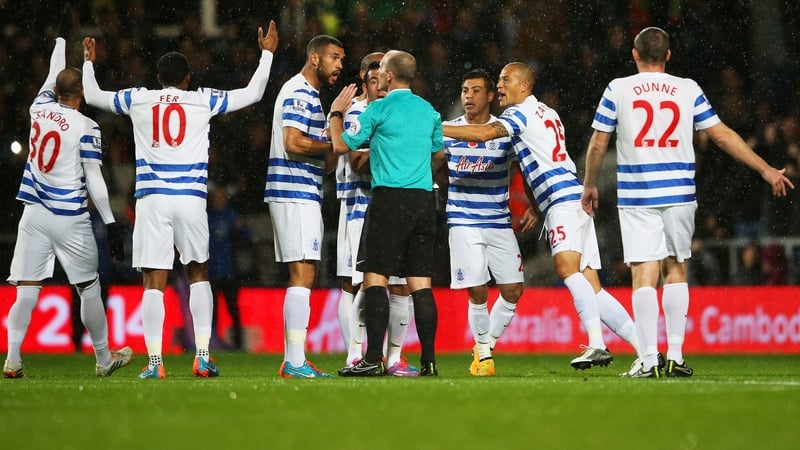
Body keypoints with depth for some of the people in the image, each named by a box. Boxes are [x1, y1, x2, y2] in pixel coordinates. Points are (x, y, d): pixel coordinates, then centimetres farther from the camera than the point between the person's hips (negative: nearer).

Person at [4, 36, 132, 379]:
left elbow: (52, 78, 25)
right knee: (88, 288, 9)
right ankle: (104, 359, 19)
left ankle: (12, 360, -9)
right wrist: (110, 222, -3)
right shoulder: (85, 128, -9)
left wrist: (60, 42, 43)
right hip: (69, 218, -4)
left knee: (26, 291, 0)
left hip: (35, 213, 4)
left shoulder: (40, 109, 4)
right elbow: (93, 180, -9)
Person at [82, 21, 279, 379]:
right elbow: (253, 94, 17)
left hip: (152, 199, 0)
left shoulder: (138, 100, 8)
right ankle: (202, 358, 7)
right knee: (198, 274, 15)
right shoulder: (203, 101, 7)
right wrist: (266, 53, 29)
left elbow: (93, 96, 23)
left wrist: (88, 61, 41)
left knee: (154, 282, -1)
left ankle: (155, 362, -8)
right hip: (190, 198, 0)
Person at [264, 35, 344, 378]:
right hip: (295, 195, -11)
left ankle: (291, 362, 12)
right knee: (303, 274, -12)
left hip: (302, 195, 11)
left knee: (300, 275, 11)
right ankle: (296, 362, -15)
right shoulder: (300, 93, -10)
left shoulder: (307, 94, 23)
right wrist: (334, 145, -12)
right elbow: (293, 144, -21)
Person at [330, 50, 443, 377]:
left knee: (375, 278, -4)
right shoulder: (428, 110, 12)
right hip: (424, 199, 6)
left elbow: (342, 145, 0)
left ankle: (373, 359, -12)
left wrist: (337, 113, 17)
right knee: (420, 283, 5)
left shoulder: (379, 110, -5)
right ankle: (428, 360, 2)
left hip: (390, 198, -6)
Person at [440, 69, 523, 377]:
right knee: (478, 292, -8)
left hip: (500, 222, 1)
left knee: (513, 290, -3)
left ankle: (487, 344, 18)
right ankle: (483, 353, 10)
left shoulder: (506, 132, 2)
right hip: (463, 222, -1)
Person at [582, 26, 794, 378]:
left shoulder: (617, 89, 2)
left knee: (644, 276, -4)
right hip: (679, 192, 2)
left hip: (636, 195, -2)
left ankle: (648, 360, -10)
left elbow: (598, 144, 4)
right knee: (675, 270, 13)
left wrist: (589, 185, 20)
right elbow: (722, 135, 6)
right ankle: (675, 357, 9)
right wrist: (765, 170, 12)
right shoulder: (688, 89, 5)